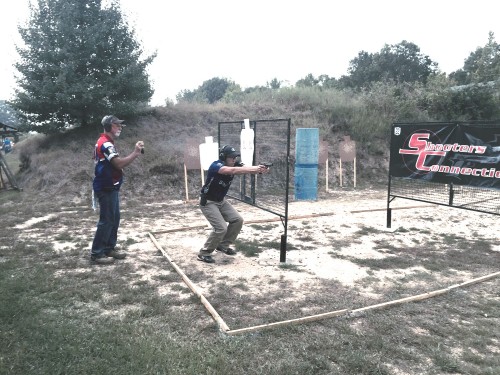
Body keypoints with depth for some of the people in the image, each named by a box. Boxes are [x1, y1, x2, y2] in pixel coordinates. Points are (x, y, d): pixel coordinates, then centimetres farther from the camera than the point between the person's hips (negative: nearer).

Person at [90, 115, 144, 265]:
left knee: (114, 219, 14)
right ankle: (96, 253, 3)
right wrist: (136, 153, -19)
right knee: (106, 220, -5)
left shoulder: (106, 143, 16)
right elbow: (119, 163, -27)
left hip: (110, 187, 11)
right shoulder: (105, 143, -18)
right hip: (106, 188, -11)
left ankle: (109, 248, 23)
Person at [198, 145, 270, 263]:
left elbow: (248, 169, -25)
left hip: (221, 201, 8)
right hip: (208, 202, -8)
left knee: (237, 220, 3)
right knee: (221, 228, -17)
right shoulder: (216, 165, -28)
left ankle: (223, 246, 20)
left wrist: (260, 169, -48)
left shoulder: (234, 165, -7)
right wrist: (254, 169, -55)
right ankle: (204, 253, 0)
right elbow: (232, 171, -46)